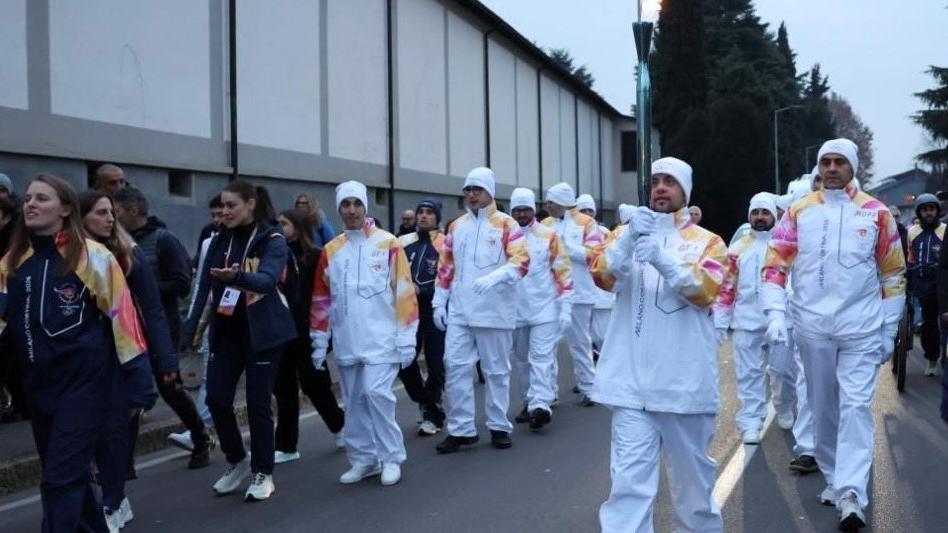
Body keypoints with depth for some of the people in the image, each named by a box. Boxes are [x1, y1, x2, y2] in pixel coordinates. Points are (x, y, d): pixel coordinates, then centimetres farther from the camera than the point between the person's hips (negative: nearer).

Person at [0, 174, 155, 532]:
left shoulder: (92, 257, -9)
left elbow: (121, 316, -10)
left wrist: (139, 380, -13)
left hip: (85, 382, -6)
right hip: (39, 386, 6)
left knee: (61, 479, -7)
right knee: (72, 475, 18)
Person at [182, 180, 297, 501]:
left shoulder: (273, 240, -9)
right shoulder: (220, 240, 7)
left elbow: (268, 280, -27)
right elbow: (205, 286, 8)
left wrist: (238, 276, -48)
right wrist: (193, 330, 5)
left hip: (262, 332, -5)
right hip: (225, 331, 5)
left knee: (258, 403, -1)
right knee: (217, 399, 1)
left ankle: (263, 473, 15)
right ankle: (237, 461, 23)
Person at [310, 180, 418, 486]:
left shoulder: (388, 244, -4)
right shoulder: (330, 251, 8)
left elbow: (405, 293, -5)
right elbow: (321, 300, 12)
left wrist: (407, 338, -8)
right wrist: (319, 342, 10)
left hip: (381, 339, -4)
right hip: (347, 342, 4)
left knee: (377, 393, -11)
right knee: (354, 402, 10)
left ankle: (391, 458, 4)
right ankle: (363, 459, 22)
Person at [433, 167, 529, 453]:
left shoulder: (506, 225, -2)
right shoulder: (456, 226, 12)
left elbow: (521, 262, -12)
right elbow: (445, 267, 16)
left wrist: (494, 278, -28)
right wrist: (439, 302, 10)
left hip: (494, 311, -4)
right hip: (459, 311, 4)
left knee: (496, 370, 7)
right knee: (455, 367, 0)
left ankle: (499, 426, 20)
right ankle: (461, 429, 10)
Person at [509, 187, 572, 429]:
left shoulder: (549, 236, -2)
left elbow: (563, 272, -2)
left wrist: (566, 307, -6)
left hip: (545, 309, -3)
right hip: (515, 311, 3)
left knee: (542, 358, -10)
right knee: (522, 360, 12)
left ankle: (541, 405, -17)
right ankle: (529, 403, 25)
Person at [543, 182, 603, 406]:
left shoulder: (587, 223, -2)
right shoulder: (545, 225, 11)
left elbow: (594, 255, -10)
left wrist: (565, 245, -14)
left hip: (577, 293, -4)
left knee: (579, 342, 3)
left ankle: (588, 388, 13)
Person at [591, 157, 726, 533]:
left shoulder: (707, 241, 6)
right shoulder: (626, 234, 12)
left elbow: (705, 290, -12)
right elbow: (603, 276, -7)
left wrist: (662, 260, -27)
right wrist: (629, 237, -24)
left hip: (684, 381, 0)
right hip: (632, 380, 0)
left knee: (691, 471, 16)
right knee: (629, 478, -5)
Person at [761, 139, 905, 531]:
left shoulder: (876, 213, 3)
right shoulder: (798, 212, 3)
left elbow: (893, 274, 8)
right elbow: (775, 264, 1)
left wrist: (889, 329, 6)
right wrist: (775, 314, -12)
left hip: (862, 329, -1)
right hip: (812, 327, 2)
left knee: (855, 407, -9)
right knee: (823, 407, 11)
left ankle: (851, 494, -12)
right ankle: (833, 478, 27)